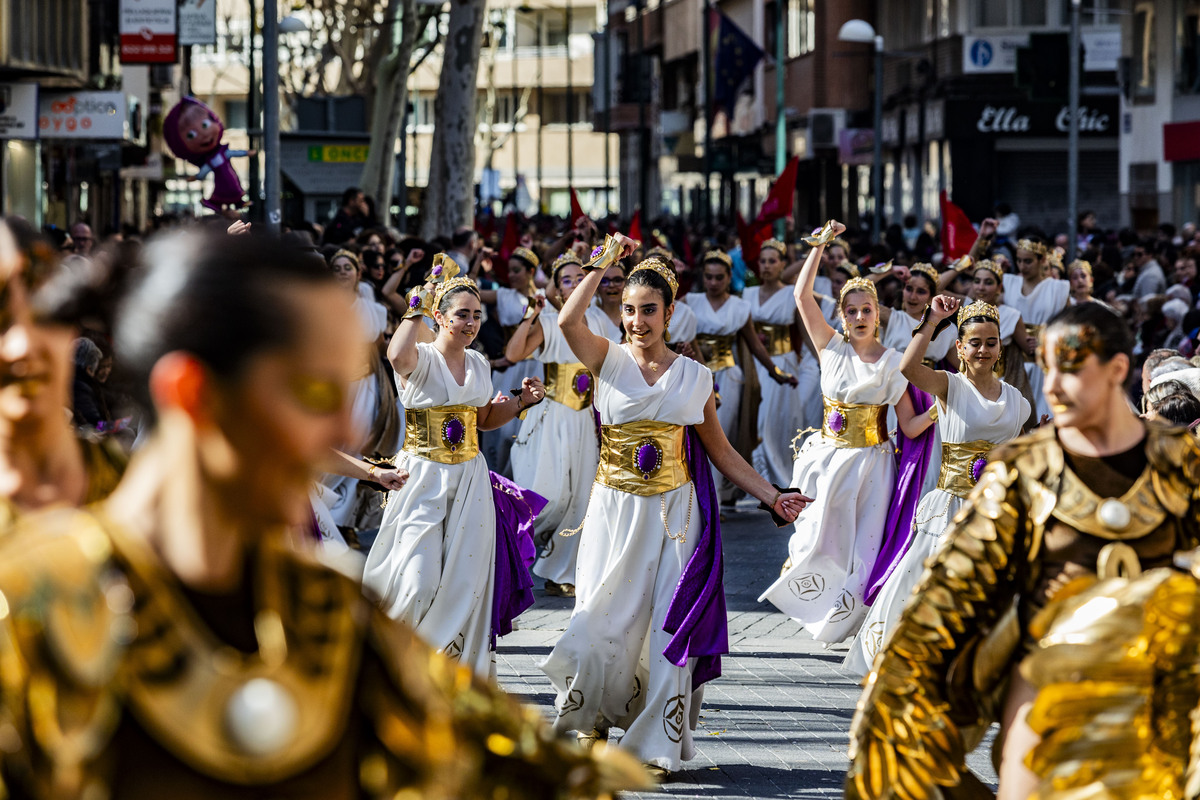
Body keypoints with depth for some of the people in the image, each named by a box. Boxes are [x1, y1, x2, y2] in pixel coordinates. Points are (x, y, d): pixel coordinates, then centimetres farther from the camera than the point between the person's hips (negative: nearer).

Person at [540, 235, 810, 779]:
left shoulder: (694, 377, 7)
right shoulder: (608, 360, 2)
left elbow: (720, 452, 13)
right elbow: (568, 320, -18)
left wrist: (773, 497, 7)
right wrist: (604, 262, -8)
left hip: (674, 514, 1)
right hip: (615, 510, -1)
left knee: (668, 624, -3)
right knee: (606, 620, -4)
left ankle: (656, 744, 4)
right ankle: (592, 720, 21)